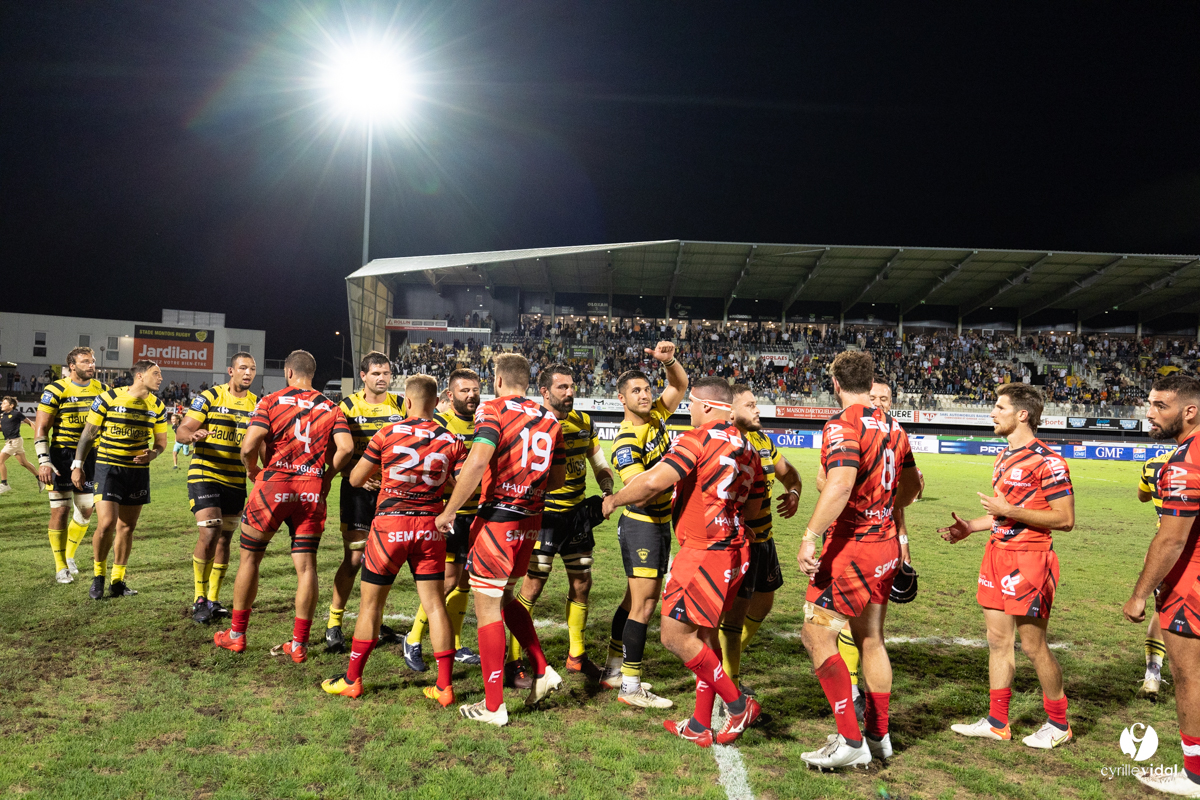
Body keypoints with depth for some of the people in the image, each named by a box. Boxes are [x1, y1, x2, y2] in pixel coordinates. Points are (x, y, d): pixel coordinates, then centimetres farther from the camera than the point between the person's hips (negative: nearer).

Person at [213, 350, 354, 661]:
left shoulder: (271, 401, -1)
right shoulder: (331, 407, 5)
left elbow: (249, 446, -12)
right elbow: (345, 448, -7)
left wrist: (252, 470, 7)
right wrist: (326, 476, 8)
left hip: (274, 486, -2)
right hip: (312, 491, 2)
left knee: (250, 557, 14)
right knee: (306, 565, 6)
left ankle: (237, 635, 24)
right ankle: (299, 644, 9)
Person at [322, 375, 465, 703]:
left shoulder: (387, 433, -4)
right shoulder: (451, 441, 0)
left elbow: (355, 479, 3)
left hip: (390, 525, -2)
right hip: (430, 528, 2)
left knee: (370, 603, 11)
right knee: (434, 604, 7)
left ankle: (352, 680, 21)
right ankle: (445, 686, 8)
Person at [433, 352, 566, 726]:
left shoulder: (494, 409, -9)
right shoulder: (549, 418, 10)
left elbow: (477, 461, -23)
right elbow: (558, 478, 14)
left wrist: (449, 510, -16)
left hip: (498, 518, -6)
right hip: (531, 520, 7)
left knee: (487, 608, 3)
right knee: (503, 598, 24)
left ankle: (493, 706, 9)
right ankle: (543, 671, 21)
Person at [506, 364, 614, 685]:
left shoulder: (584, 422, 5)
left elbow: (600, 463, 15)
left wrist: (608, 492, 1)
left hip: (577, 513, 6)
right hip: (544, 514, -6)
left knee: (582, 583, 12)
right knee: (533, 585, -5)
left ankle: (576, 656, 29)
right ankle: (514, 661, 8)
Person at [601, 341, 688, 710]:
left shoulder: (656, 416, 3)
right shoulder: (626, 441, -20)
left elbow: (680, 384, 13)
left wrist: (669, 360, -6)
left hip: (659, 523, 9)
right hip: (641, 524, -9)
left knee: (635, 599, 14)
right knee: (643, 603, -7)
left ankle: (614, 671, 25)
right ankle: (630, 687, 0)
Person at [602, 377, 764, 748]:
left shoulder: (697, 439, -12)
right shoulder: (747, 448, 13)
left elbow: (653, 482, -22)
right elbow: (753, 508, 20)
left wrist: (613, 500, -6)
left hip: (705, 551, -9)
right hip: (734, 552, 9)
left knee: (675, 635, -3)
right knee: (704, 635, 15)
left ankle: (738, 704, 4)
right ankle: (701, 725, 21)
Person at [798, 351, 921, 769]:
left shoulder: (842, 425, -16)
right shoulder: (892, 426, 9)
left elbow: (840, 485, -31)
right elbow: (912, 483, 21)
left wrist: (810, 537, -30)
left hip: (850, 547, -9)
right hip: (885, 545, 9)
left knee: (817, 636, -2)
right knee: (871, 638, 17)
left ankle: (851, 742, -2)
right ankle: (878, 734, 27)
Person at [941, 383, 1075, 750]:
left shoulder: (1047, 461, -15)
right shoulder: (1004, 457, 14)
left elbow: (1065, 519, -18)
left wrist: (1009, 510, -21)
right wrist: (969, 527, 12)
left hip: (1029, 559, -9)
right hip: (998, 554, 9)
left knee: (1033, 644, 2)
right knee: (998, 640, 12)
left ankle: (1058, 724, 21)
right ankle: (997, 722, 22)